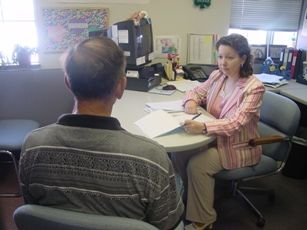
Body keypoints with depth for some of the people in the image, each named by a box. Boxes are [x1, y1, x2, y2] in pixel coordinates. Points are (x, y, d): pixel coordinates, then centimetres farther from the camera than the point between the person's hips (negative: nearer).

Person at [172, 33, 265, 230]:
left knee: (197, 165, -23)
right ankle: (187, 199, 10)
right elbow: (196, 92, 11)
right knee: (179, 153, -13)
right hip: (216, 137, 6)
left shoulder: (254, 87, -20)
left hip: (238, 146, -6)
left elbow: (236, 123, -31)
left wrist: (203, 127, -47)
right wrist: (191, 101, -15)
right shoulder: (217, 76, -1)